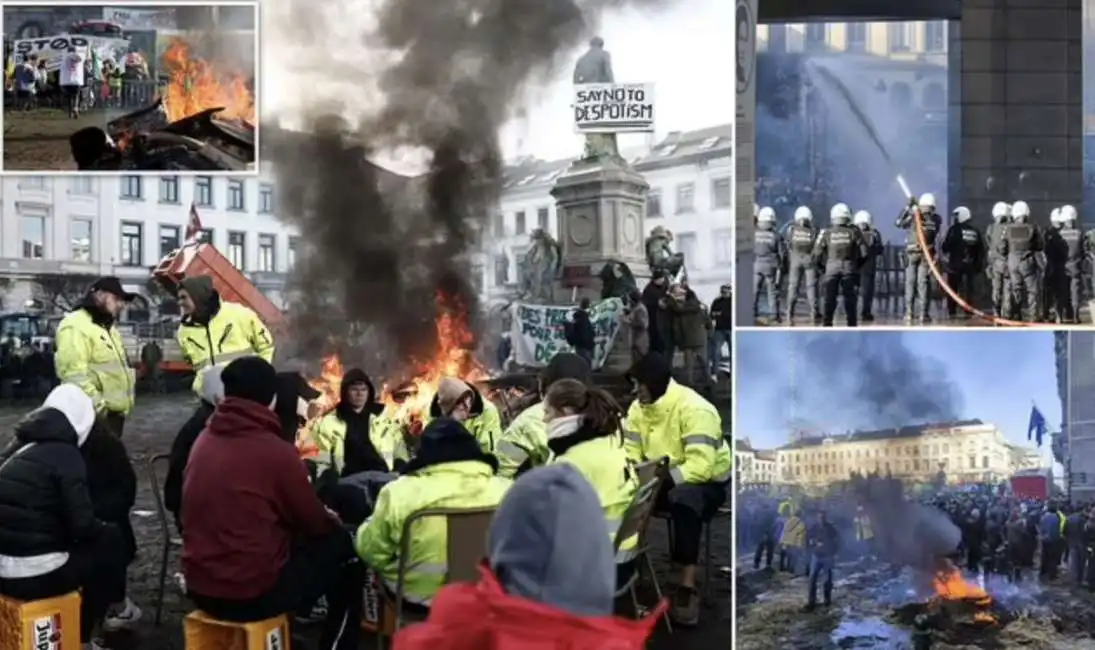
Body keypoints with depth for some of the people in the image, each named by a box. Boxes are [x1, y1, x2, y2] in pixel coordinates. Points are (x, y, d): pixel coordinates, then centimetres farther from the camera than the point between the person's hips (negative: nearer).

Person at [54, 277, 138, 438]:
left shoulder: (107, 327, 22)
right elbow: (73, 372, -23)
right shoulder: (76, 326, -13)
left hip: (114, 411, 11)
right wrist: (97, 404, -25)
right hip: (94, 414, -10)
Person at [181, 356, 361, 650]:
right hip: (253, 592, -7)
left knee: (296, 541, 28)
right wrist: (331, 519, 19)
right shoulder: (275, 450, -16)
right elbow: (313, 522, -4)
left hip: (200, 587, 7)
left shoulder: (203, 441, 4)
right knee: (343, 546, 11)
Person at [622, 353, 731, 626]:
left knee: (684, 501, -39)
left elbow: (701, 466, -32)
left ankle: (688, 587, -30)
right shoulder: (638, 408, -1)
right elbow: (631, 453, -2)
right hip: (661, 479, 6)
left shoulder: (694, 409, -24)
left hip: (706, 481, -6)